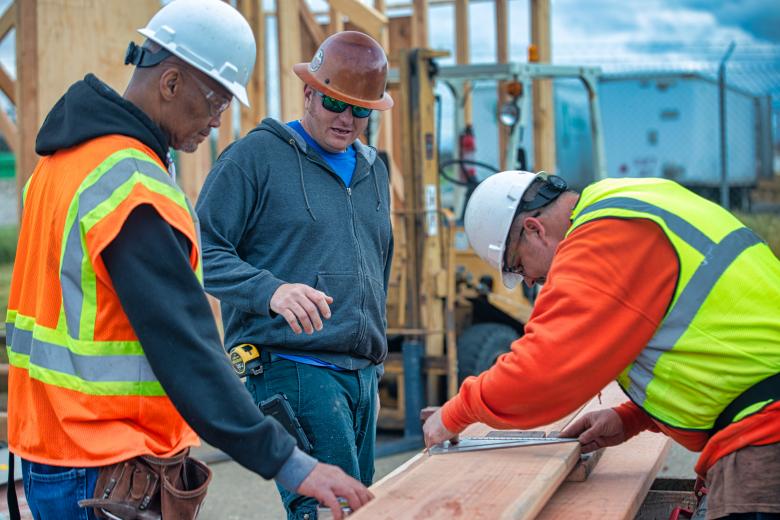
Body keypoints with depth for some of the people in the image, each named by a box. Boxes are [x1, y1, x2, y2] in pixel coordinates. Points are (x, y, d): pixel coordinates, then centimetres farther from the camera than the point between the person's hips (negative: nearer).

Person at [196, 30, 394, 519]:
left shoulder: (373, 170, 19)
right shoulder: (257, 155, -2)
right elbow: (206, 252, -8)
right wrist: (271, 290, -25)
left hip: (360, 375, 8)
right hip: (291, 367, -7)